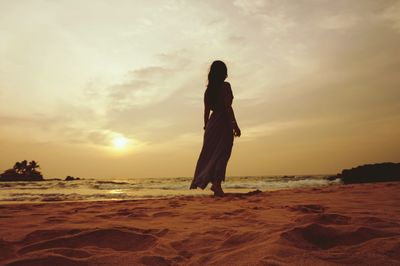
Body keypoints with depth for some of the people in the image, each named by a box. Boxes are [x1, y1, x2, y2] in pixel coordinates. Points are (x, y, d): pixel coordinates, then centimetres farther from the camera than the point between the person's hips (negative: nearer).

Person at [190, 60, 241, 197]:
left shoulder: (208, 89, 13)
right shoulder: (225, 86, -6)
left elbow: (207, 110, 13)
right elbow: (228, 107, -15)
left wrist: (206, 127, 18)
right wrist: (235, 124, -14)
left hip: (211, 123, 6)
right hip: (223, 123, -6)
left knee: (210, 153, 10)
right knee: (222, 154, -6)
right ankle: (216, 182, -12)